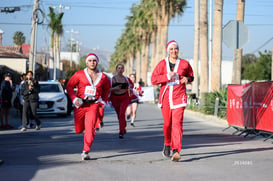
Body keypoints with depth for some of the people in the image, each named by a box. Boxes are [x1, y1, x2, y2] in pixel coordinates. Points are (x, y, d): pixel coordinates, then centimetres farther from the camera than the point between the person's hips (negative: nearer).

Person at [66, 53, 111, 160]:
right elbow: (69, 86, 5)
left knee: (90, 128, -17)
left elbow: (107, 88, 23)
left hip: (94, 105, 0)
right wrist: (74, 98, -8)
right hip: (80, 105, 0)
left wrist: (104, 100, 10)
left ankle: (85, 152, -12)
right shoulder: (79, 74, -1)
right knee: (78, 130, 8)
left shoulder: (103, 77, 5)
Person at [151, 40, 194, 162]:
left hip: (179, 97, -1)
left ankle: (176, 151, -19)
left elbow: (191, 76, 20)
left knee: (177, 123, -14)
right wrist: (167, 76, -14)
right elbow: (153, 79, -1)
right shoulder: (162, 64, 4)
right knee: (167, 123, 7)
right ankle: (167, 145, 35)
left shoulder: (184, 64, 5)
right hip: (165, 97, 1)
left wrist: (187, 79, -3)